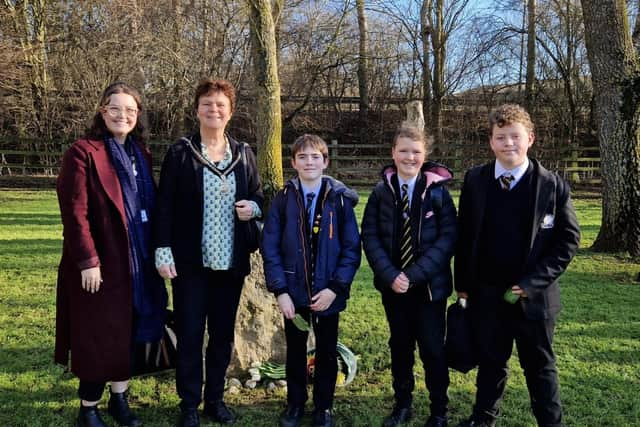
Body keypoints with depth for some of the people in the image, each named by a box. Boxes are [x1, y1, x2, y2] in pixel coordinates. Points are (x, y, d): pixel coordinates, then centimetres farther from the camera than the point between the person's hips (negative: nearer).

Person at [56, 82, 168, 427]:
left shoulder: (140, 153, 10)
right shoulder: (83, 152, -10)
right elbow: (74, 212, -15)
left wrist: (155, 251, 9)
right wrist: (88, 261, -19)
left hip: (137, 263, 6)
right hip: (102, 264, -6)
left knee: (130, 334, 14)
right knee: (98, 338, 4)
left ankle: (119, 399, 30)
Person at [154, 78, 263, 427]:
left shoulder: (244, 154, 7)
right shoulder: (180, 152, -3)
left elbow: (258, 197, 16)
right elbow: (164, 205, -4)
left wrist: (253, 208, -8)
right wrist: (163, 251, -11)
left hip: (231, 261, 3)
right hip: (190, 261, -3)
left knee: (223, 334, 12)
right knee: (189, 334, 4)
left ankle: (215, 398, 27)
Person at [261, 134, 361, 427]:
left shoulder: (340, 199, -5)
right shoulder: (283, 199, -4)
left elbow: (352, 248, -6)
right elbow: (270, 248, -5)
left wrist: (335, 288, -14)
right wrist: (280, 290, -12)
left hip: (327, 293, 0)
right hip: (293, 292, 1)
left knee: (326, 352, 14)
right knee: (295, 351, 16)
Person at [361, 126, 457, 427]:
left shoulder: (438, 190, -6)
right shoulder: (381, 192, -1)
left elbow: (448, 238, -10)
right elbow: (369, 236, -2)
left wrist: (414, 275, -18)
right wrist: (390, 275, -15)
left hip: (429, 285, -2)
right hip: (392, 284, 2)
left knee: (432, 348, 5)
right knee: (400, 345, 14)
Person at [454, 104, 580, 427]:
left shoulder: (553, 185, -7)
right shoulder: (475, 181, -1)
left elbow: (569, 239, -6)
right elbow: (465, 235, 5)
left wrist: (532, 283, -14)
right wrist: (463, 284, 5)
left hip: (533, 296, -2)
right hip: (486, 293, 2)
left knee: (540, 366, 13)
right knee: (490, 361, 18)